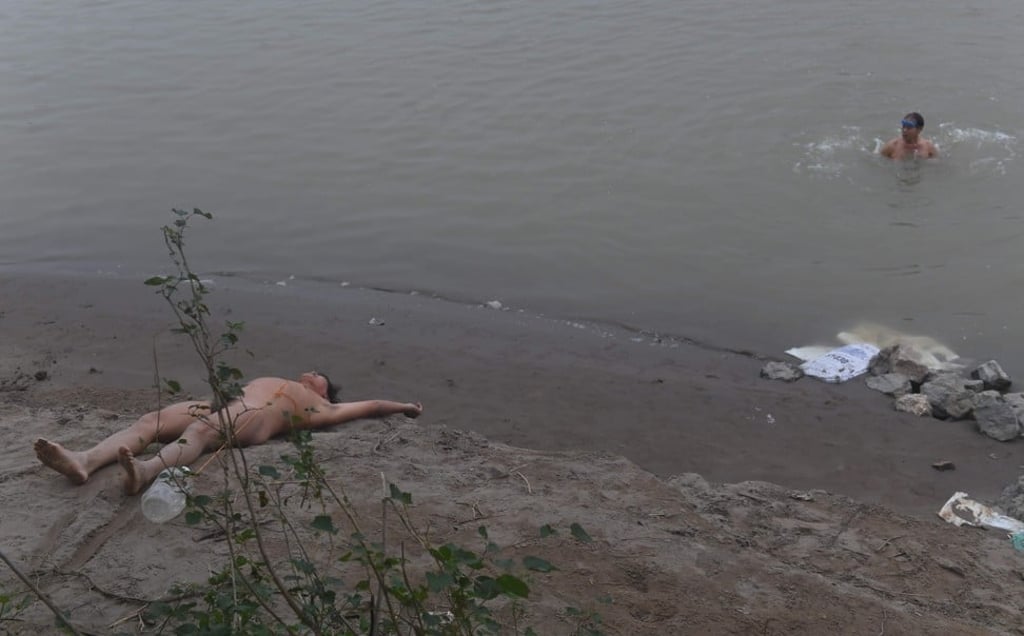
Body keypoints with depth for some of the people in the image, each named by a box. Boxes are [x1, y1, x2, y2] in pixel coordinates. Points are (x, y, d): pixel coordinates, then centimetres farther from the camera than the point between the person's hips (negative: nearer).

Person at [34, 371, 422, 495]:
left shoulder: (318, 407, 27)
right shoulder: (269, 382, 45)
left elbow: (367, 406, 31)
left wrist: (402, 407, 39)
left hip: (254, 417, -7)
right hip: (223, 404, 7)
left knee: (200, 430, -40)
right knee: (150, 421, -20)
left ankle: (147, 471, -69)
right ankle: (83, 462, -41)